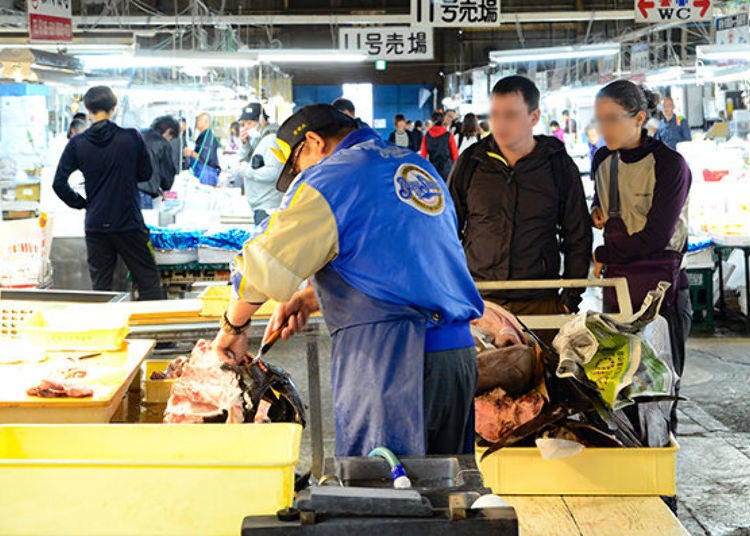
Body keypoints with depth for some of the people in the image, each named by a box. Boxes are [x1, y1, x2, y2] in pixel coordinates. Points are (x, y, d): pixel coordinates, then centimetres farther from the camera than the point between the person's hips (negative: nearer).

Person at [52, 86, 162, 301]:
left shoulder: (77, 144, -3)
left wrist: (81, 202, 10)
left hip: (95, 225, 2)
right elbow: (146, 173, 6)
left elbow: (59, 184, -3)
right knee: (148, 281, 6)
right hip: (129, 222, -2)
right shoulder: (132, 138, -7)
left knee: (100, 286, 9)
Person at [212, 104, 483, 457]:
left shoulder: (333, 176, -5)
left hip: (389, 358, -8)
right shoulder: (419, 167, 20)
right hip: (459, 355, 8)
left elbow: (264, 264, -9)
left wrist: (233, 326, 8)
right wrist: (311, 298, 25)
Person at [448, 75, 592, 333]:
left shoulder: (560, 166, 4)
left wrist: (571, 298, 4)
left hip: (541, 302, 0)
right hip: (478, 300, 1)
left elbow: (578, 237, 9)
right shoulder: (471, 162, 5)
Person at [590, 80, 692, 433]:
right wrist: (597, 214, 7)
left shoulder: (670, 164, -11)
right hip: (616, 288, 6)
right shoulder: (604, 160, 10)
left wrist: (603, 256, -4)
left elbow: (656, 237, -15)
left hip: (660, 289, -6)